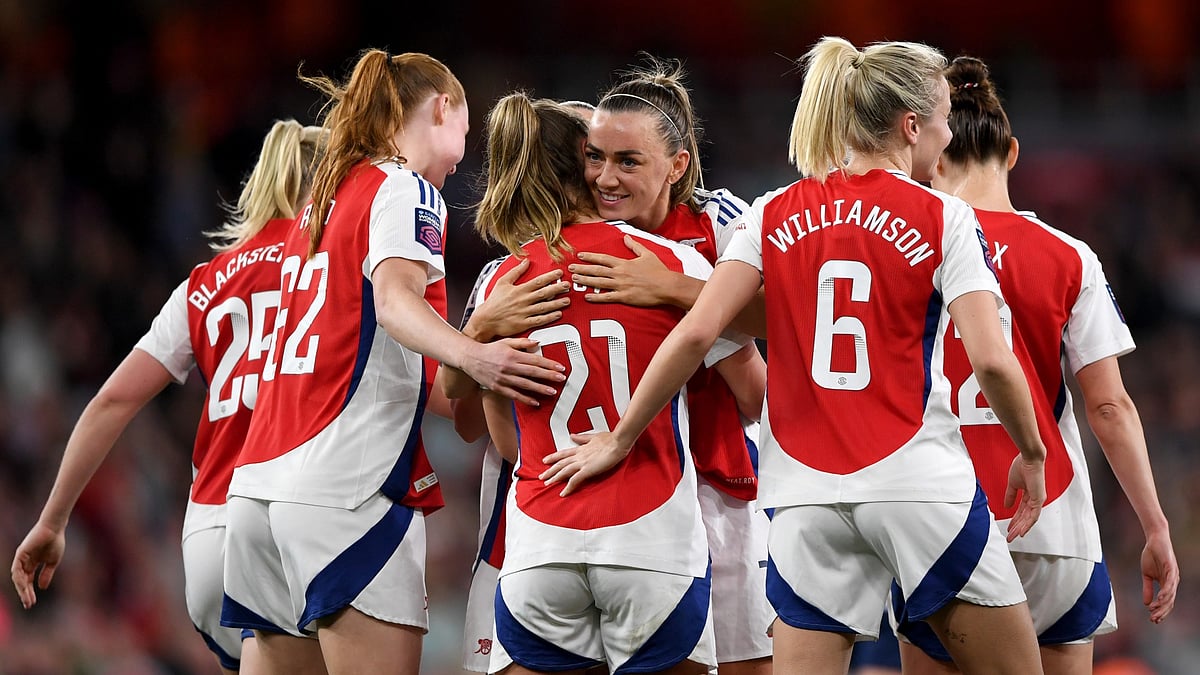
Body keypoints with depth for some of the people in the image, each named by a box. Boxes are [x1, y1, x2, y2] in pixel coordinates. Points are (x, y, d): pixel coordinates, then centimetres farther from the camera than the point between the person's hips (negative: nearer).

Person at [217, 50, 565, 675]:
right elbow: (397, 297, -22)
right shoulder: (406, 191, -1)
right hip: (345, 490, -8)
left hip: (260, 482, 8)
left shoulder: (322, 199, 23)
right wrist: (469, 355, -40)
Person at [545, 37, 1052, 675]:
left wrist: (618, 441, 5)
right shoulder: (943, 219, -1)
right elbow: (991, 359, -10)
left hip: (808, 500, 3)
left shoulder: (774, 215, 7)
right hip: (920, 481, -3)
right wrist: (1032, 454, 6)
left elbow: (695, 333, -3)